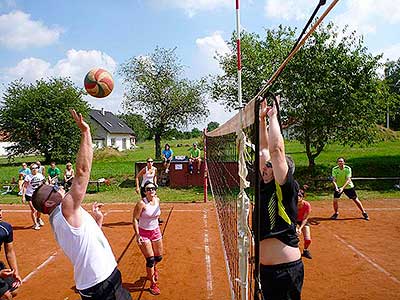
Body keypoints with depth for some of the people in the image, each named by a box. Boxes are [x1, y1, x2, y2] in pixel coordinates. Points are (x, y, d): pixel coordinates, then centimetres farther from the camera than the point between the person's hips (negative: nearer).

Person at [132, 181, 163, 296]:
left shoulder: (157, 200, -3)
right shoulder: (141, 203, -21)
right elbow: (135, 219, -17)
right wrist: (137, 234, -22)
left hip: (156, 231, 6)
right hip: (143, 233, -5)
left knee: (159, 257, 14)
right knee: (150, 259, -3)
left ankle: (153, 269, 50)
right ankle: (153, 284, 17)